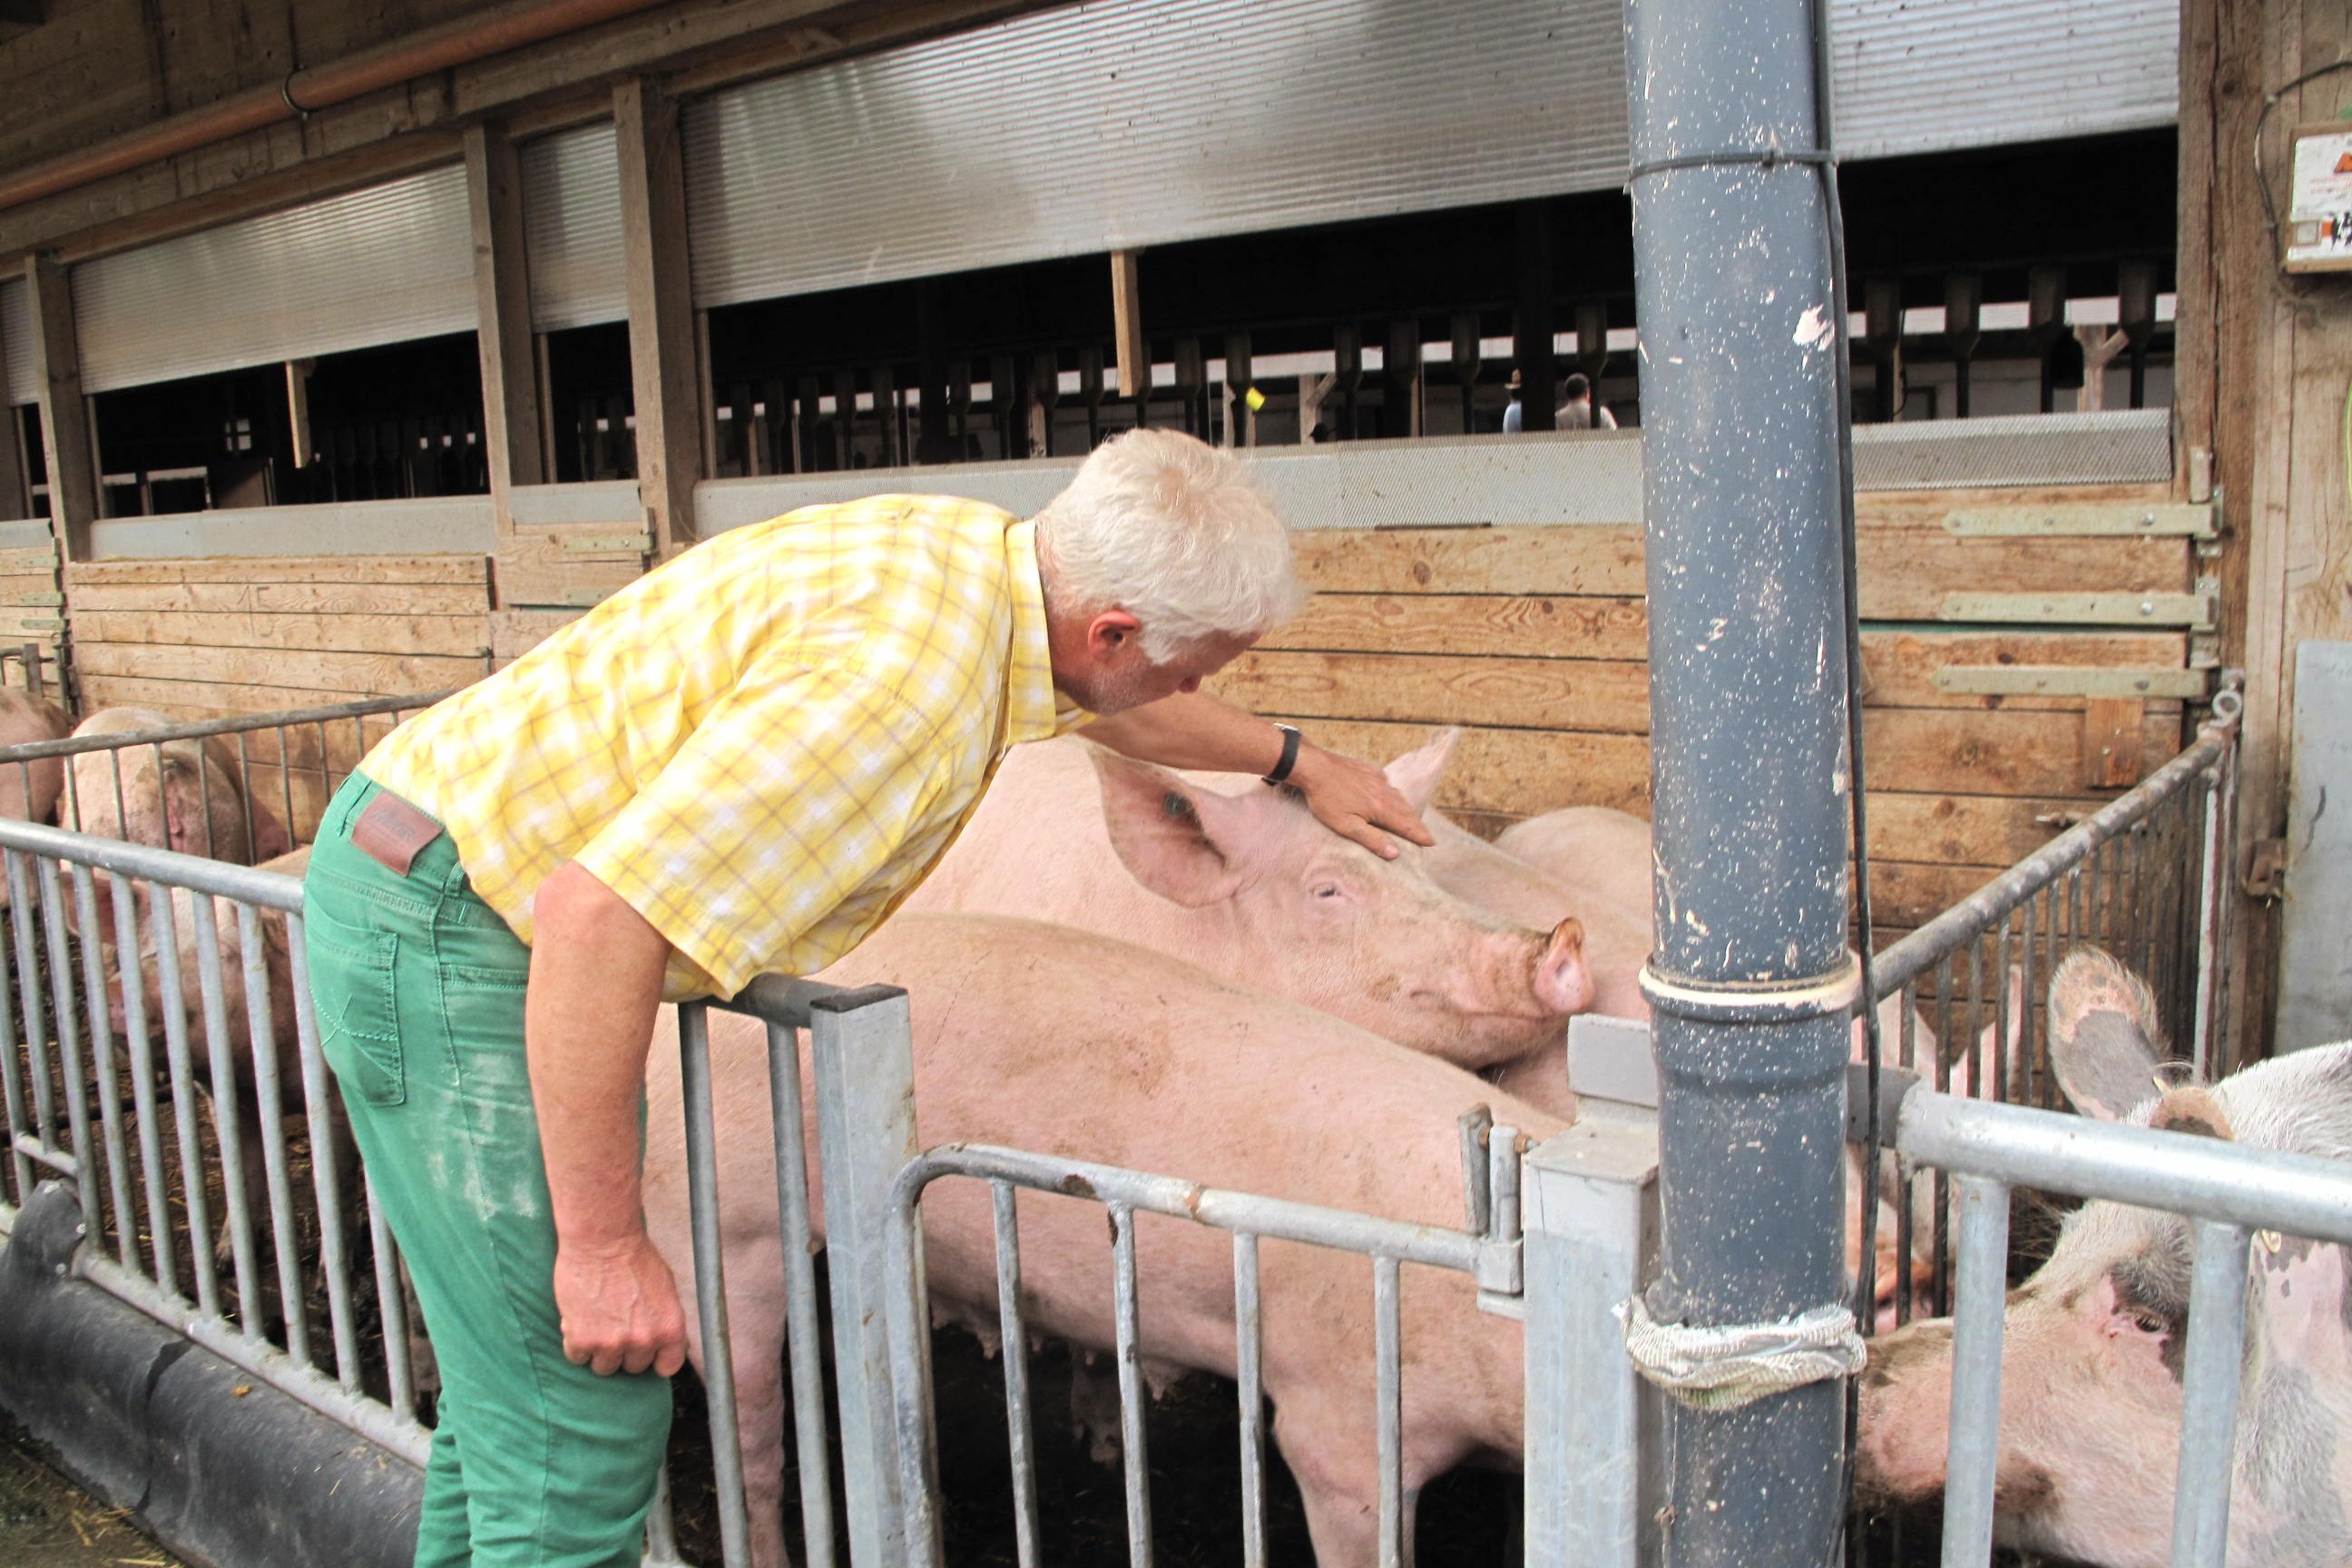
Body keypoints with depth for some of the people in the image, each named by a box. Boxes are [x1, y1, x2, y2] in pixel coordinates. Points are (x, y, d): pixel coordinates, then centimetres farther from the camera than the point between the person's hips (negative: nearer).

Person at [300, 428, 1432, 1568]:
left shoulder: (981, 550, 1)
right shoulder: (903, 673, -30)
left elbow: (1119, 704, 24)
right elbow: (595, 914, -33)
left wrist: (1295, 761, 39)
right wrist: (606, 1244, -25)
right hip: (453, 928, -9)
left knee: (516, 1377, 22)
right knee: (579, 1441, -2)